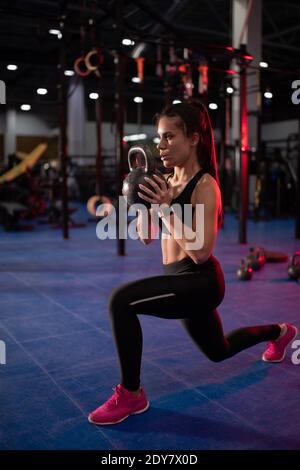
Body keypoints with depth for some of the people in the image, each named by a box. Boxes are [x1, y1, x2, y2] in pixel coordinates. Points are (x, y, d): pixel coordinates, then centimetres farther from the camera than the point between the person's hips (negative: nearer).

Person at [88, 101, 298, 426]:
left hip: (200, 283, -9)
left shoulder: (205, 185, -17)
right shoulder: (167, 181, 7)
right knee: (218, 352, 29)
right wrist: (141, 198, -3)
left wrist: (167, 209, -28)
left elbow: (201, 252, -25)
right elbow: (146, 237, 10)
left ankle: (131, 395, -9)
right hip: (182, 281, 9)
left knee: (121, 300, -28)